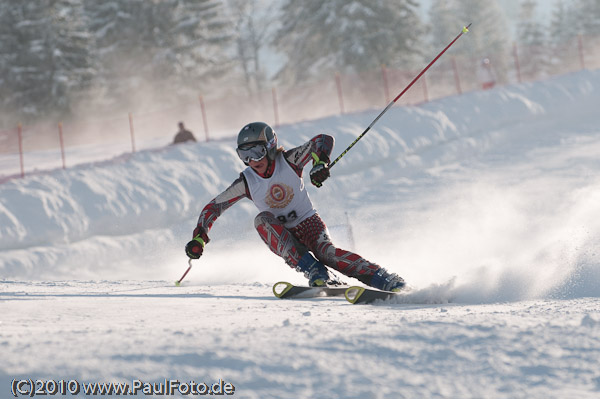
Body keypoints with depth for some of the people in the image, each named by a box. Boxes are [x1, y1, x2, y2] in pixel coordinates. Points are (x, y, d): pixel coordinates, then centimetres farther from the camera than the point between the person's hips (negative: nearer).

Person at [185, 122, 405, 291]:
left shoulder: (288, 161, -12)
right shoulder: (246, 182, -8)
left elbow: (324, 141, -16)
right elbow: (213, 207, -1)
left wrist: (320, 163, -36)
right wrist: (199, 237, -14)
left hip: (308, 222, -2)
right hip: (281, 236, 2)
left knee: (326, 252, -32)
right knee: (261, 219, -29)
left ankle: (384, 280, -35)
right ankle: (316, 274, -38)